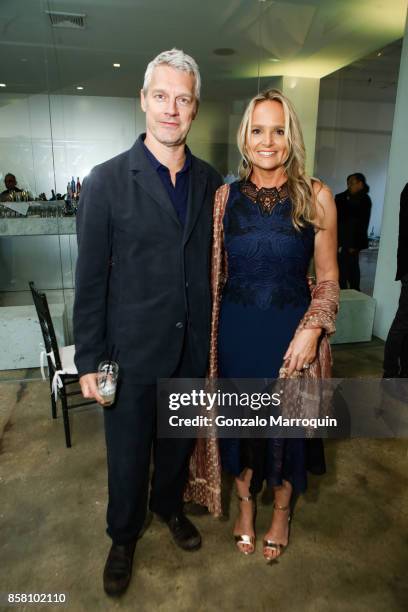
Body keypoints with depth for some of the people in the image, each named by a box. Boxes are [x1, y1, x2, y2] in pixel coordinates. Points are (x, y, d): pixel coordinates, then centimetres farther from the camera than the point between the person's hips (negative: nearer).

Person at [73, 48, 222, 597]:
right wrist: (88, 360, -7)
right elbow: (90, 279, -8)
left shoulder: (212, 182, 2)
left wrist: (216, 336, 6)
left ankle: (170, 505, 53)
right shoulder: (107, 181, -8)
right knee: (128, 452, 16)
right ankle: (124, 536, 44)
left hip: (194, 347, 3)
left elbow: (216, 264, 6)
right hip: (133, 350, -3)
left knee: (179, 440, 23)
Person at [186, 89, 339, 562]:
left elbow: (328, 279, -1)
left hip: (293, 332, -1)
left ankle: (281, 514, 44)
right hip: (237, 332, 2)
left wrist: (311, 330, -15)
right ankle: (245, 508, 44)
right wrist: (209, 336, 2)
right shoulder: (225, 197, 0)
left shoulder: (316, 197, -5)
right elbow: (214, 274, 5)